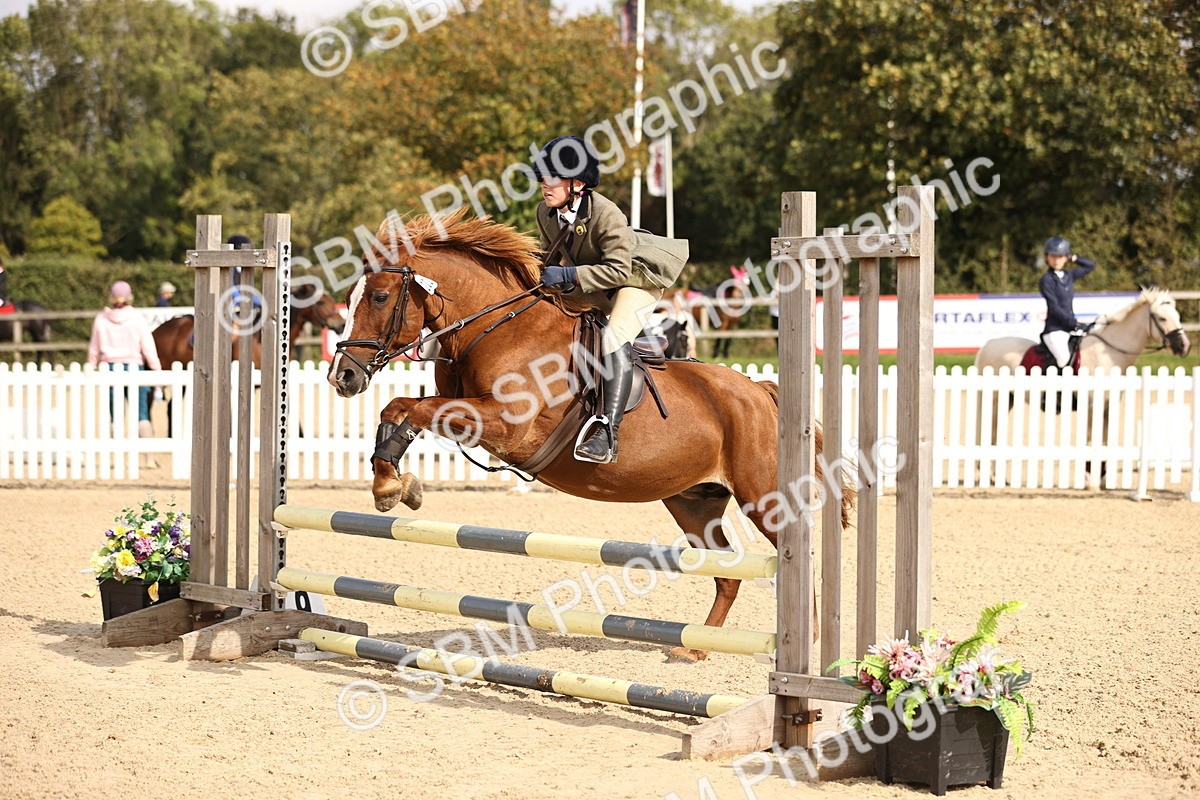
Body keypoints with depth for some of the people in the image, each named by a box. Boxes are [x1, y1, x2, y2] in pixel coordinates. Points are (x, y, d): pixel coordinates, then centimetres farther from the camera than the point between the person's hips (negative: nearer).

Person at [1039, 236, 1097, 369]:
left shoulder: (1069, 275, 13)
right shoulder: (1047, 280, -7)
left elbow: (1091, 265, 26)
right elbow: (1054, 308, -13)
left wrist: (1074, 258, 14)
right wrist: (1074, 324, -15)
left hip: (1070, 329, 7)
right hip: (1055, 331, -7)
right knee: (1065, 362, -24)